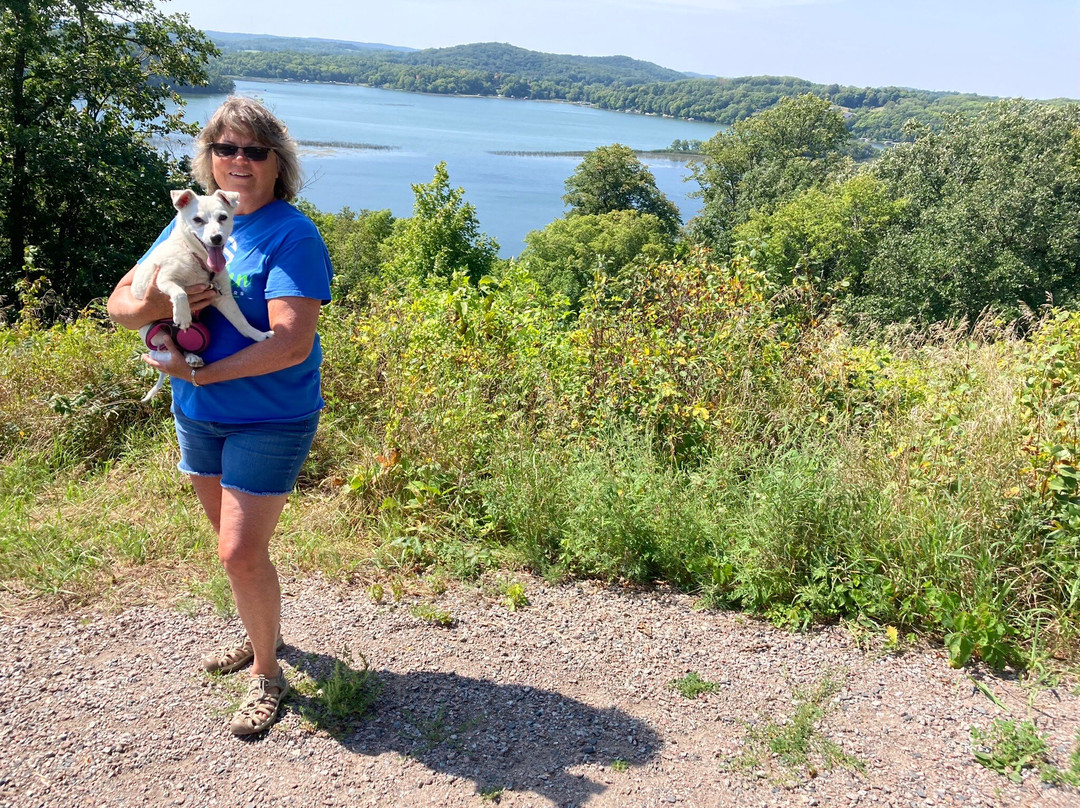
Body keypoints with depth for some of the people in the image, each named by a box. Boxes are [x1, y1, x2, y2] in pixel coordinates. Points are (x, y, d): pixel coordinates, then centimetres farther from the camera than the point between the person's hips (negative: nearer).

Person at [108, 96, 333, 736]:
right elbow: (120, 302, 5)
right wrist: (159, 305, -18)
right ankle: (261, 635, 41)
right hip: (197, 416, 7)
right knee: (236, 541, 19)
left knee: (242, 551, -7)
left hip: (270, 420, -7)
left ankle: (267, 675, 15)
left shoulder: (293, 236, -16)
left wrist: (198, 373, -21)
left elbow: (291, 344, -27)